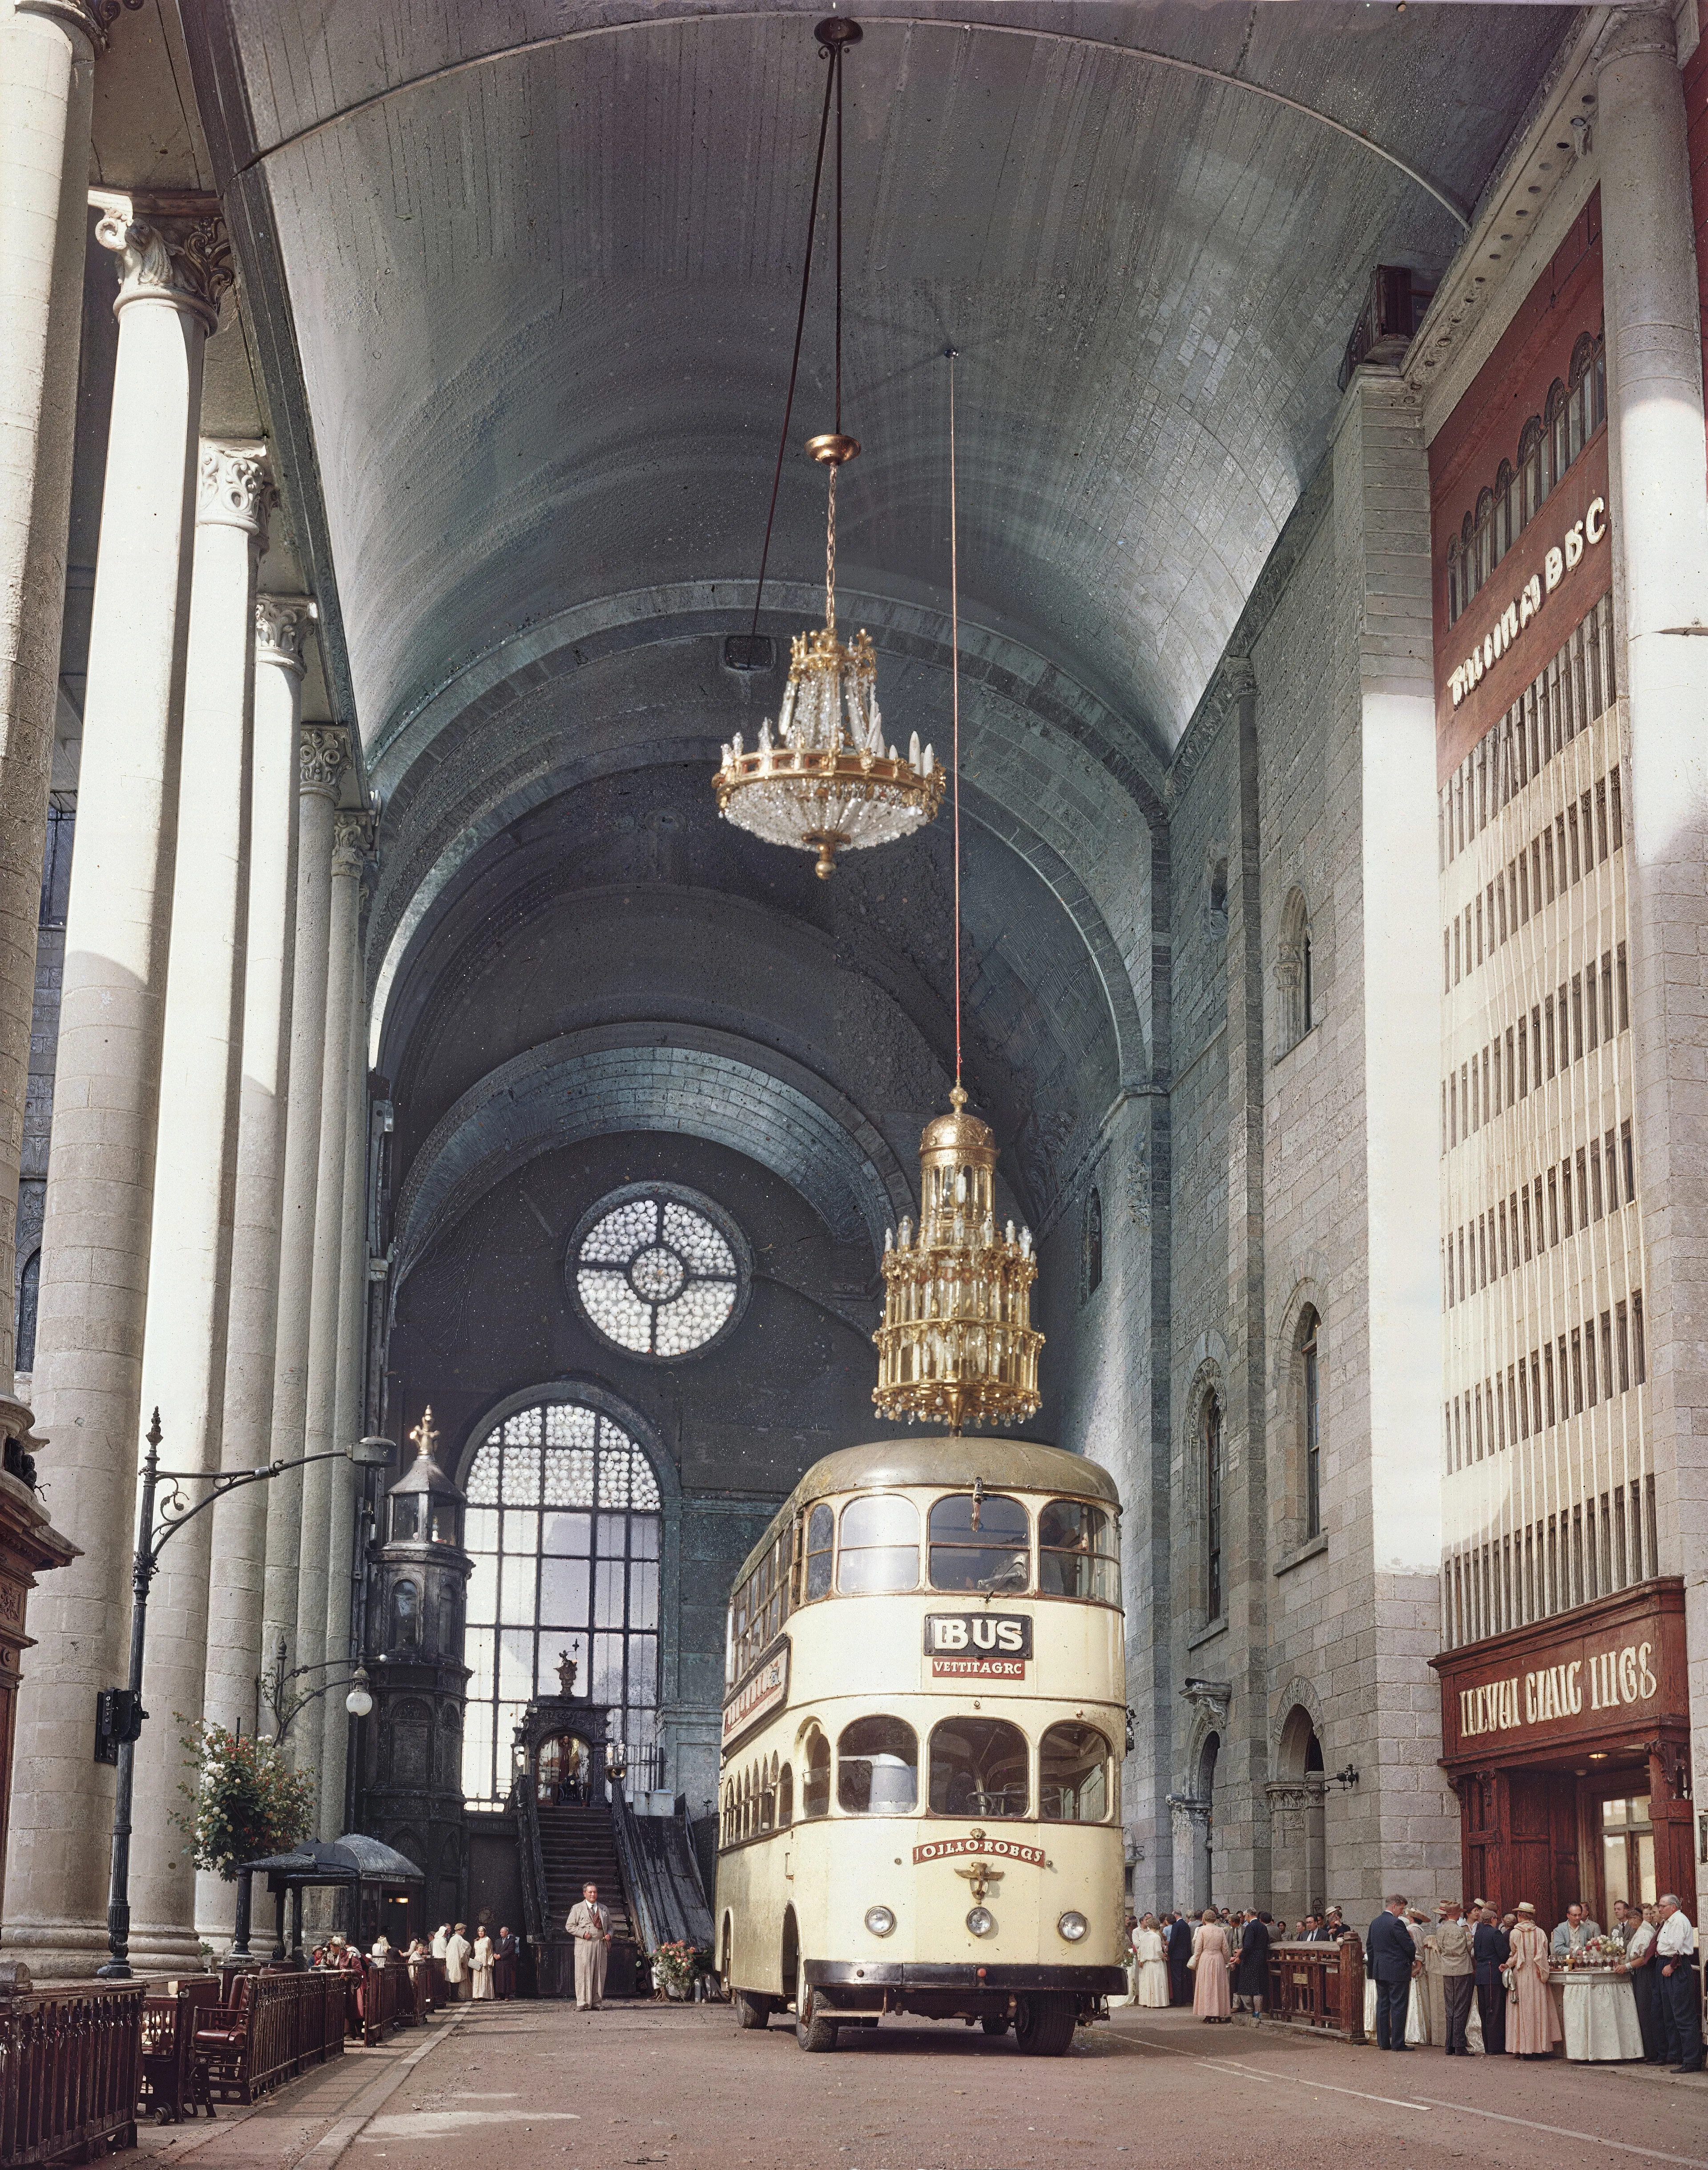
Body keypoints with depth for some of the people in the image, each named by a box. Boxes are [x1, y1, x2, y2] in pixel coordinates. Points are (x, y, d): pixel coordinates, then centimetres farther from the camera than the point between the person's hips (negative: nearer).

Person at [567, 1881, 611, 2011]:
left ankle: (597, 2002, 6)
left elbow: (610, 1926, 25)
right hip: (584, 1946, -4)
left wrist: (609, 1934, 3)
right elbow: (570, 1926, 2)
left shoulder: (603, 1909, 19)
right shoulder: (577, 1908, 6)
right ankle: (583, 2003, -6)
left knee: (599, 1974, 2)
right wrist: (583, 1933, -11)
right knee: (584, 1973, -8)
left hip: (601, 1945, 4)